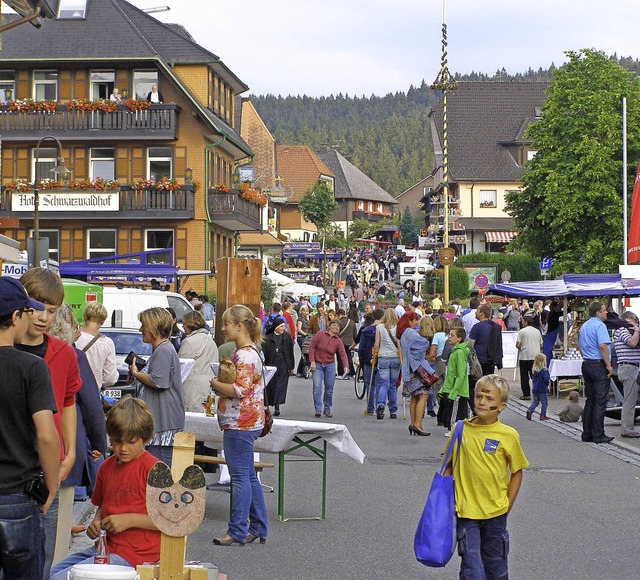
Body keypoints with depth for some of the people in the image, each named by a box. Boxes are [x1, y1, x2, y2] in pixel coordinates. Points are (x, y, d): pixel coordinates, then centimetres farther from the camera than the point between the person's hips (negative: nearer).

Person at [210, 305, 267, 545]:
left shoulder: (245, 355, -17)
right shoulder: (249, 352, 16)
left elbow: (240, 390, -24)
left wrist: (214, 383, -12)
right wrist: (219, 385, 9)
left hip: (240, 423, -11)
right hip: (246, 422, 11)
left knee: (240, 476, -6)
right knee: (248, 476, 14)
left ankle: (237, 530, -3)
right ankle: (258, 528, 19)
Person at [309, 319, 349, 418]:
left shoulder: (338, 341, -1)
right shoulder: (320, 334, -7)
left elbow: (343, 355, -9)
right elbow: (312, 346, -6)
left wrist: (346, 366, -27)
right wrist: (312, 361, -13)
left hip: (330, 365, 2)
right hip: (317, 365, -2)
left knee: (329, 387, 5)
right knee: (317, 386, -13)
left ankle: (327, 409, 20)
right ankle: (318, 409, -10)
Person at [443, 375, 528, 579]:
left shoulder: (508, 435, -8)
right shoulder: (461, 430, -3)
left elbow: (517, 472, 2)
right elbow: (449, 466, 8)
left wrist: (507, 506, 0)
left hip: (495, 511, 0)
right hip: (466, 511, 0)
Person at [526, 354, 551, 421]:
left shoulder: (534, 370, 3)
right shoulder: (544, 370, -20)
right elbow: (546, 379, -27)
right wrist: (549, 380, -5)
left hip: (535, 389, 6)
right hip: (543, 390, -6)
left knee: (535, 402, 18)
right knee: (544, 403, 8)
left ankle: (529, 411, -3)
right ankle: (543, 416, 8)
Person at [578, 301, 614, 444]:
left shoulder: (583, 326, 15)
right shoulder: (599, 325, -13)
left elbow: (580, 345, 22)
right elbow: (603, 346, -22)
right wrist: (609, 365, -18)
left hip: (586, 364, 9)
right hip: (599, 365, -9)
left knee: (590, 400, 13)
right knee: (600, 402, -5)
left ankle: (587, 433, 14)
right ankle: (598, 435, -6)